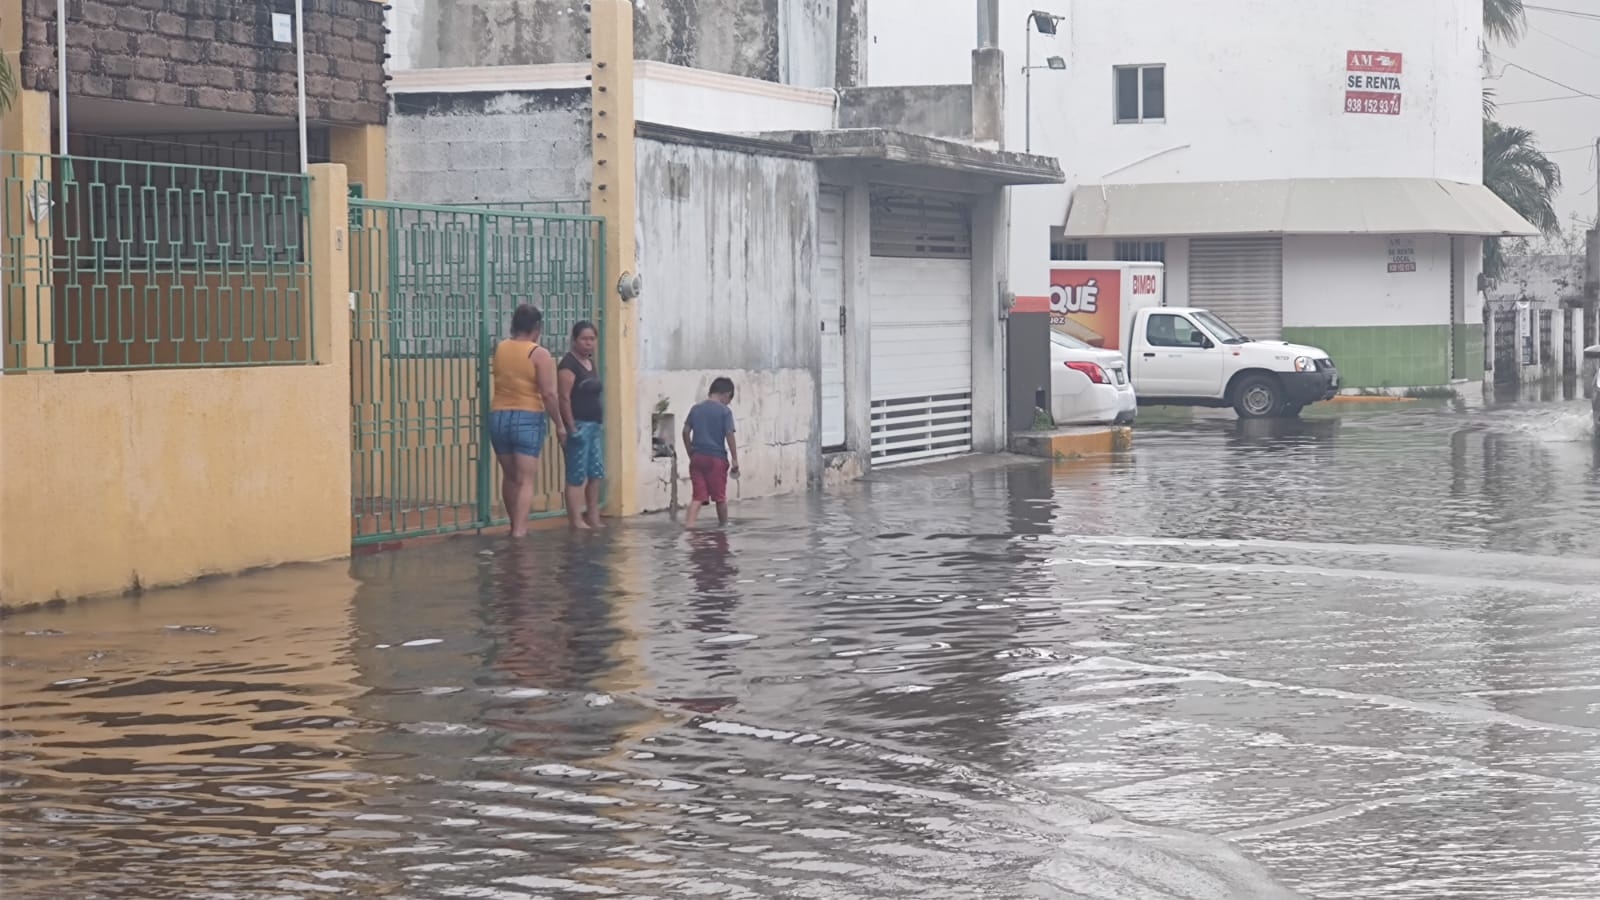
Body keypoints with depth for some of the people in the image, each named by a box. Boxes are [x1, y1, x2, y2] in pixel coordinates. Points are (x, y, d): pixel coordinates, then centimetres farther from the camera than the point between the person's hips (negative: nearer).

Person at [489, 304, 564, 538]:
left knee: (509, 476, 18)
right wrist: (559, 424, -5)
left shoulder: (499, 349, 5)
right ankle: (519, 531, -15)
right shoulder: (539, 354, -10)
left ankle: (515, 526, 30)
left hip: (499, 417, 5)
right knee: (526, 480, -5)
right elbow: (548, 393, -13)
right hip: (528, 419, -5)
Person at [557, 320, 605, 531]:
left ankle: (593, 518, 16)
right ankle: (576, 521, -6)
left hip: (594, 424, 9)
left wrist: (599, 423, 16)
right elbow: (565, 397, -16)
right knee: (577, 475, -7)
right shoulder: (569, 363, -11)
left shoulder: (590, 362, 16)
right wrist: (571, 427, -20)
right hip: (579, 425, -9)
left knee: (596, 473, 10)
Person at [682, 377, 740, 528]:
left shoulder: (696, 408, 9)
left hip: (697, 458, 4)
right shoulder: (725, 411, -5)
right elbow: (729, 436, -11)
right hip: (716, 458, -4)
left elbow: (686, 432, 8)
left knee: (698, 496, 2)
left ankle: (689, 524, -15)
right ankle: (723, 525, 26)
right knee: (720, 495, 11)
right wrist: (735, 459, -7)